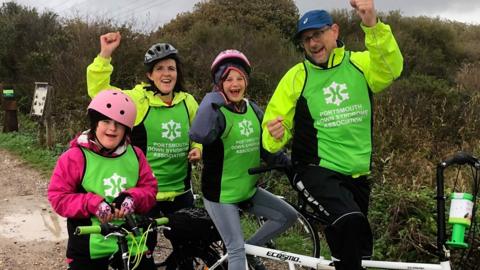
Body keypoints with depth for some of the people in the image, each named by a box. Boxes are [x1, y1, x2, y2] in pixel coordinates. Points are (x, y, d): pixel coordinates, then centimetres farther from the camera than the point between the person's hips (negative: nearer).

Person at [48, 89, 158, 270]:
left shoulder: (135, 155, 5)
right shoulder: (75, 156, -8)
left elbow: (149, 188, 5)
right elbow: (58, 196, -9)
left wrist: (132, 198, -16)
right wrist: (93, 204, -22)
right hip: (90, 246, -3)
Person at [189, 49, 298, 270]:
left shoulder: (253, 110, 4)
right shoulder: (217, 113, -16)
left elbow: (267, 147, 10)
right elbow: (198, 135, -38)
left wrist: (290, 165, -3)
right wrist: (214, 100, -30)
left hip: (248, 189, 7)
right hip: (220, 193, -7)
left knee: (288, 216, 5)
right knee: (236, 250, -5)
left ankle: (251, 247, 20)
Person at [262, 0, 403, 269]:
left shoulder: (359, 64, 1)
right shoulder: (297, 76, -2)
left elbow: (391, 68, -20)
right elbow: (276, 123, -1)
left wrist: (372, 24, -36)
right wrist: (276, 135, -25)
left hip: (357, 174, 4)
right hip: (317, 171, -3)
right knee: (350, 221, -32)